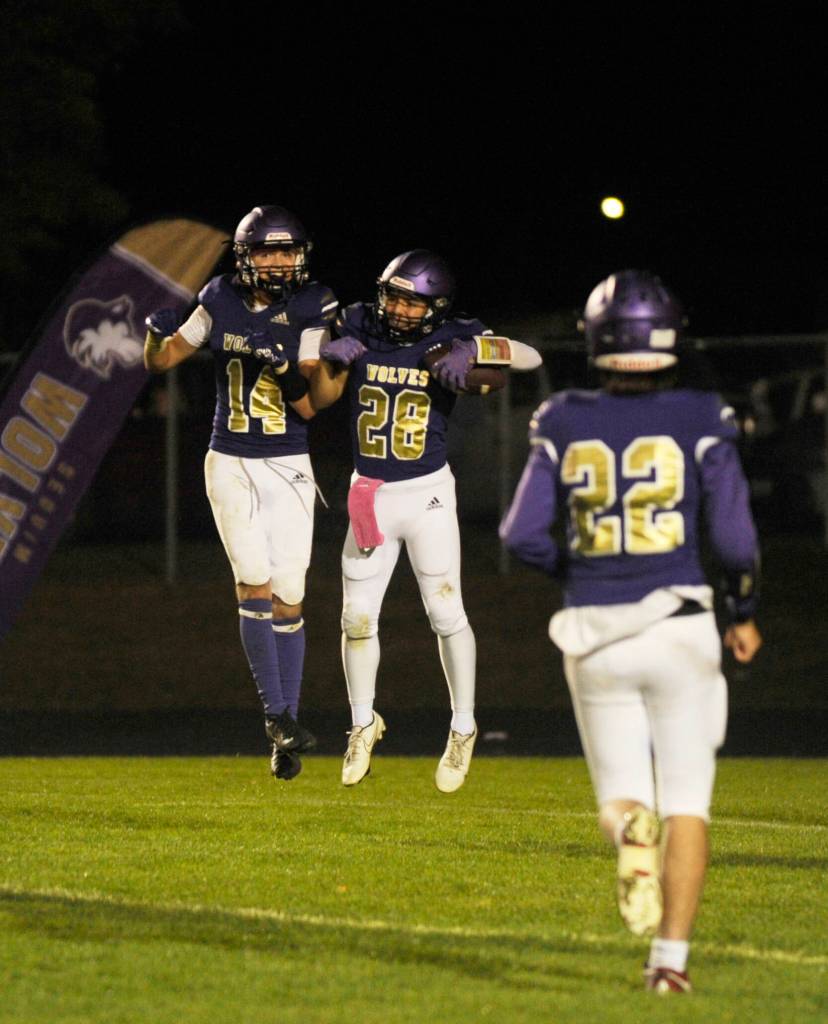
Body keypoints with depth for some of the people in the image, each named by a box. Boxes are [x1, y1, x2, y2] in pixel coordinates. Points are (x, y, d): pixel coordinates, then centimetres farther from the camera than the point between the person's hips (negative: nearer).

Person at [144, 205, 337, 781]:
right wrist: (158, 333, -15)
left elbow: (310, 406, -8)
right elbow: (160, 361, 7)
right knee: (255, 586, -13)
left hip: (289, 469, 0)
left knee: (288, 598, 1)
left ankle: (284, 728, 12)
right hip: (232, 466, 0)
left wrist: (284, 369, -26)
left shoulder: (308, 314, -6)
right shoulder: (222, 304, 0)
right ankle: (279, 715, -6)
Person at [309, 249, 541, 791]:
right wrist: (331, 360, -14)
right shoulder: (359, 328, -2)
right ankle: (363, 723, 27)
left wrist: (474, 351, -30)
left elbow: (530, 356, -15)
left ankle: (463, 728, 16)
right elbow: (321, 400, 5)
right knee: (357, 617, 7)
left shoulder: (450, 339, -10)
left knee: (447, 614, -1)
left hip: (427, 492, -3)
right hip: (369, 495, 3)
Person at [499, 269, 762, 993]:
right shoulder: (701, 423, -4)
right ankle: (671, 956, -2)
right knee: (686, 801, 7)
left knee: (622, 792, 12)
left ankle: (632, 833, -25)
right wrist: (744, 613, 10)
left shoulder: (565, 426, 1)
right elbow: (735, 537, -7)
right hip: (680, 628, -1)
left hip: (596, 635, 1)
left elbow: (523, 535, -3)